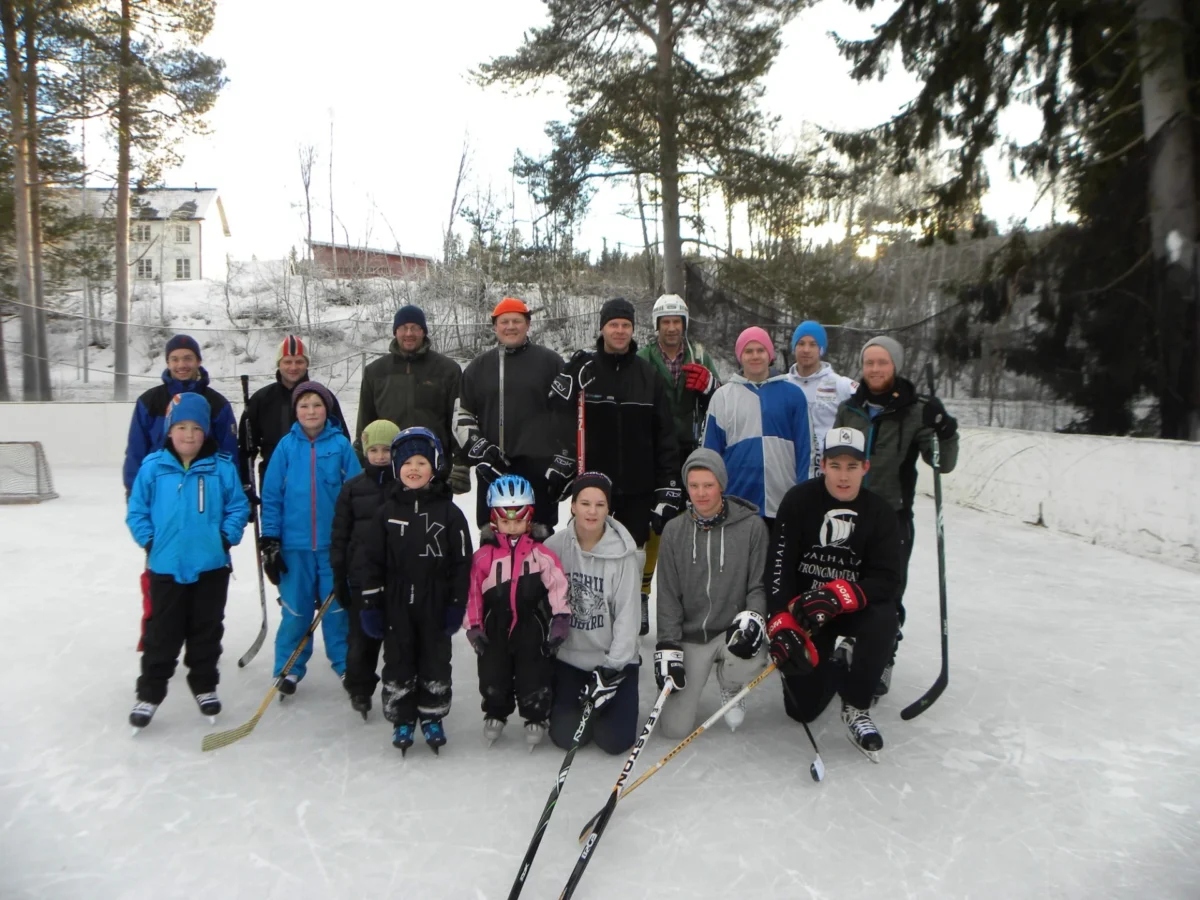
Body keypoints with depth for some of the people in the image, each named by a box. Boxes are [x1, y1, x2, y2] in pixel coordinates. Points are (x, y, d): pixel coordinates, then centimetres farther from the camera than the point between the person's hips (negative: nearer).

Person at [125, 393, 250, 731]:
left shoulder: (222, 468, -6)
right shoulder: (153, 466, -6)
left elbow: (238, 507, 0)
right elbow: (136, 510, 2)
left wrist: (227, 536, -10)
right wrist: (149, 540, -6)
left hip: (211, 566, 1)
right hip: (166, 566, 0)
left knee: (207, 631, 14)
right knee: (161, 634, 9)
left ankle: (205, 686, 31)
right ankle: (149, 692, 24)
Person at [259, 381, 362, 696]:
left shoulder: (340, 445, -3)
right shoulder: (286, 446, -1)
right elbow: (271, 496, 1)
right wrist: (269, 540, -1)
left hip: (334, 543, 0)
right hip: (294, 543, 0)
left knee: (337, 606, 9)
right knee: (295, 609, 8)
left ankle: (345, 664, 25)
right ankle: (289, 668, 23)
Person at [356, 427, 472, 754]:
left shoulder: (449, 513, -4)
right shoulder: (388, 511, 0)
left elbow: (462, 561, -3)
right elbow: (370, 559, 2)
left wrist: (457, 604, -6)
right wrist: (370, 604, -2)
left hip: (435, 605, -1)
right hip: (396, 605, 1)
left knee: (436, 662, 9)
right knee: (398, 663, 9)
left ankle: (432, 718, 26)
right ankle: (401, 721, 24)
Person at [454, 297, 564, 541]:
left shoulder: (550, 361, 4)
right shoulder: (479, 366, 13)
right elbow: (462, 413, 15)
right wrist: (476, 447, -1)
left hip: (538, 464, -3)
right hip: (493, 468, 3)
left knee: (538, 534, 1)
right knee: (491, 535, 8)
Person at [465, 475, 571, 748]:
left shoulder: (542, 555, -4)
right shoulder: (483, 557, -1)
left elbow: (558, 590, -4)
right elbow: (473, 595, 3)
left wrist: (560, 622, -9)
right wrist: (474, 628, 1)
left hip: (533, 632, -1)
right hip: (495, 632, 1)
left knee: (534, 678, -3)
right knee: (492, 676, 4)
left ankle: (536, 718, 26)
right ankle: (495, 714, 33)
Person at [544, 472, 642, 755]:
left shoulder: (622, 553, -14)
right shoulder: (555, 546, -9)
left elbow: (627, 616, -12)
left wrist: (611, 669, -16)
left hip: (614, 659, -1)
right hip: (569, 657, 1)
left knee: (614, 740, -7)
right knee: (565, 737, -6)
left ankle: (610, 693, 23)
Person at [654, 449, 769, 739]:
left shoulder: (751, 526, -7)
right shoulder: (674, 531, -1)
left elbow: (760, 585, -4)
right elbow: (668, 595, 0)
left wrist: (753, 617, -23)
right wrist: (668, 646, -7)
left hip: (733, 631, -1)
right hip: (688, 636, 1)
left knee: (750, 660, -36)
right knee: (675, 728, -5)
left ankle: (729, 685, 3)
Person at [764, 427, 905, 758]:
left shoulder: (879, 513, -8)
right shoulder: (798, 501, -12)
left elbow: (888, 580, -16)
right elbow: (778, 569, -17)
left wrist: (839, 595, -33)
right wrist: (782, 623, -29)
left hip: (854, 610, 1)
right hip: (802, 610, -1)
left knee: (883, 620, -34)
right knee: (803, 708, -7)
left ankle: (856, 707, -12)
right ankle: (832, 668, 28)